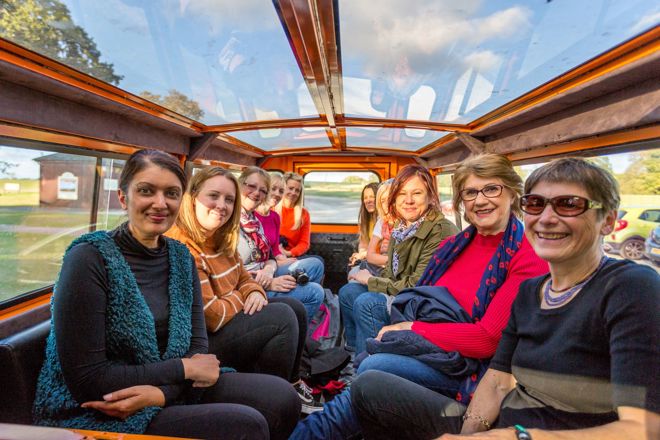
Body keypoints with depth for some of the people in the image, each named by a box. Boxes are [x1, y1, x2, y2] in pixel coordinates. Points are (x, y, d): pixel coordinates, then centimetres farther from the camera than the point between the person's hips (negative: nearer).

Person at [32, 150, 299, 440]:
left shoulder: (181, 257, 1)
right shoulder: (89, 258, -16)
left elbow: (198, 347, -2)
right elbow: (86, 379, -19)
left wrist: (162, 392, -21)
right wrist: (184, 368, -15)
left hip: (171, 392, 6)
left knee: (282, 396, -6)